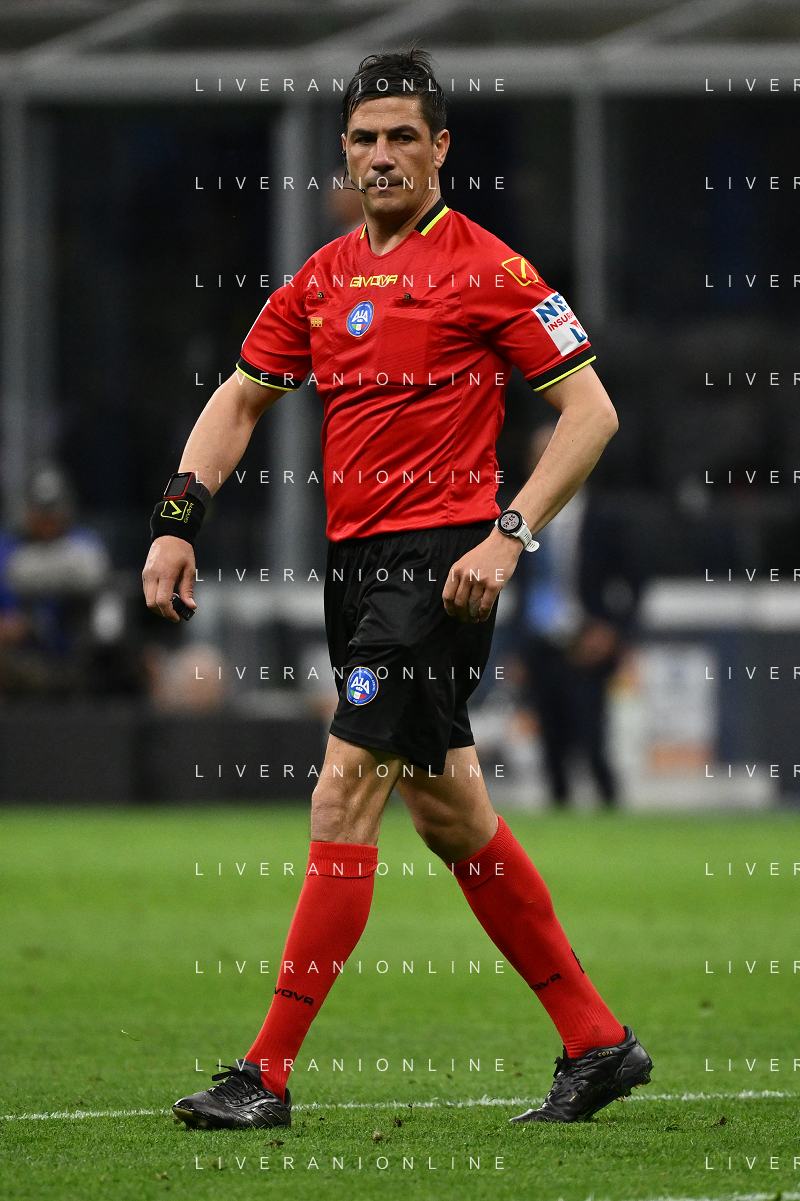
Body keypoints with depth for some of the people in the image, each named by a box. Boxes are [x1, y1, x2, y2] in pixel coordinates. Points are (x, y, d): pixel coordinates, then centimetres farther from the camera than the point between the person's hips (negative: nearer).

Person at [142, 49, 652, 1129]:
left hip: (439, 559, -8)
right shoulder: (323, 278, 13)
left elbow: (591, 410, -7)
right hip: (357, 559, 8)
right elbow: (240, 398, 19)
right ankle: (597, 1042, 21)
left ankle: (269, 1073, -11)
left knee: (345, 797, -12)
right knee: (451, 816, 11)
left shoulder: (485, 269, -7)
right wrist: (178, 520, 5)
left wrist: (510, 535, -16)